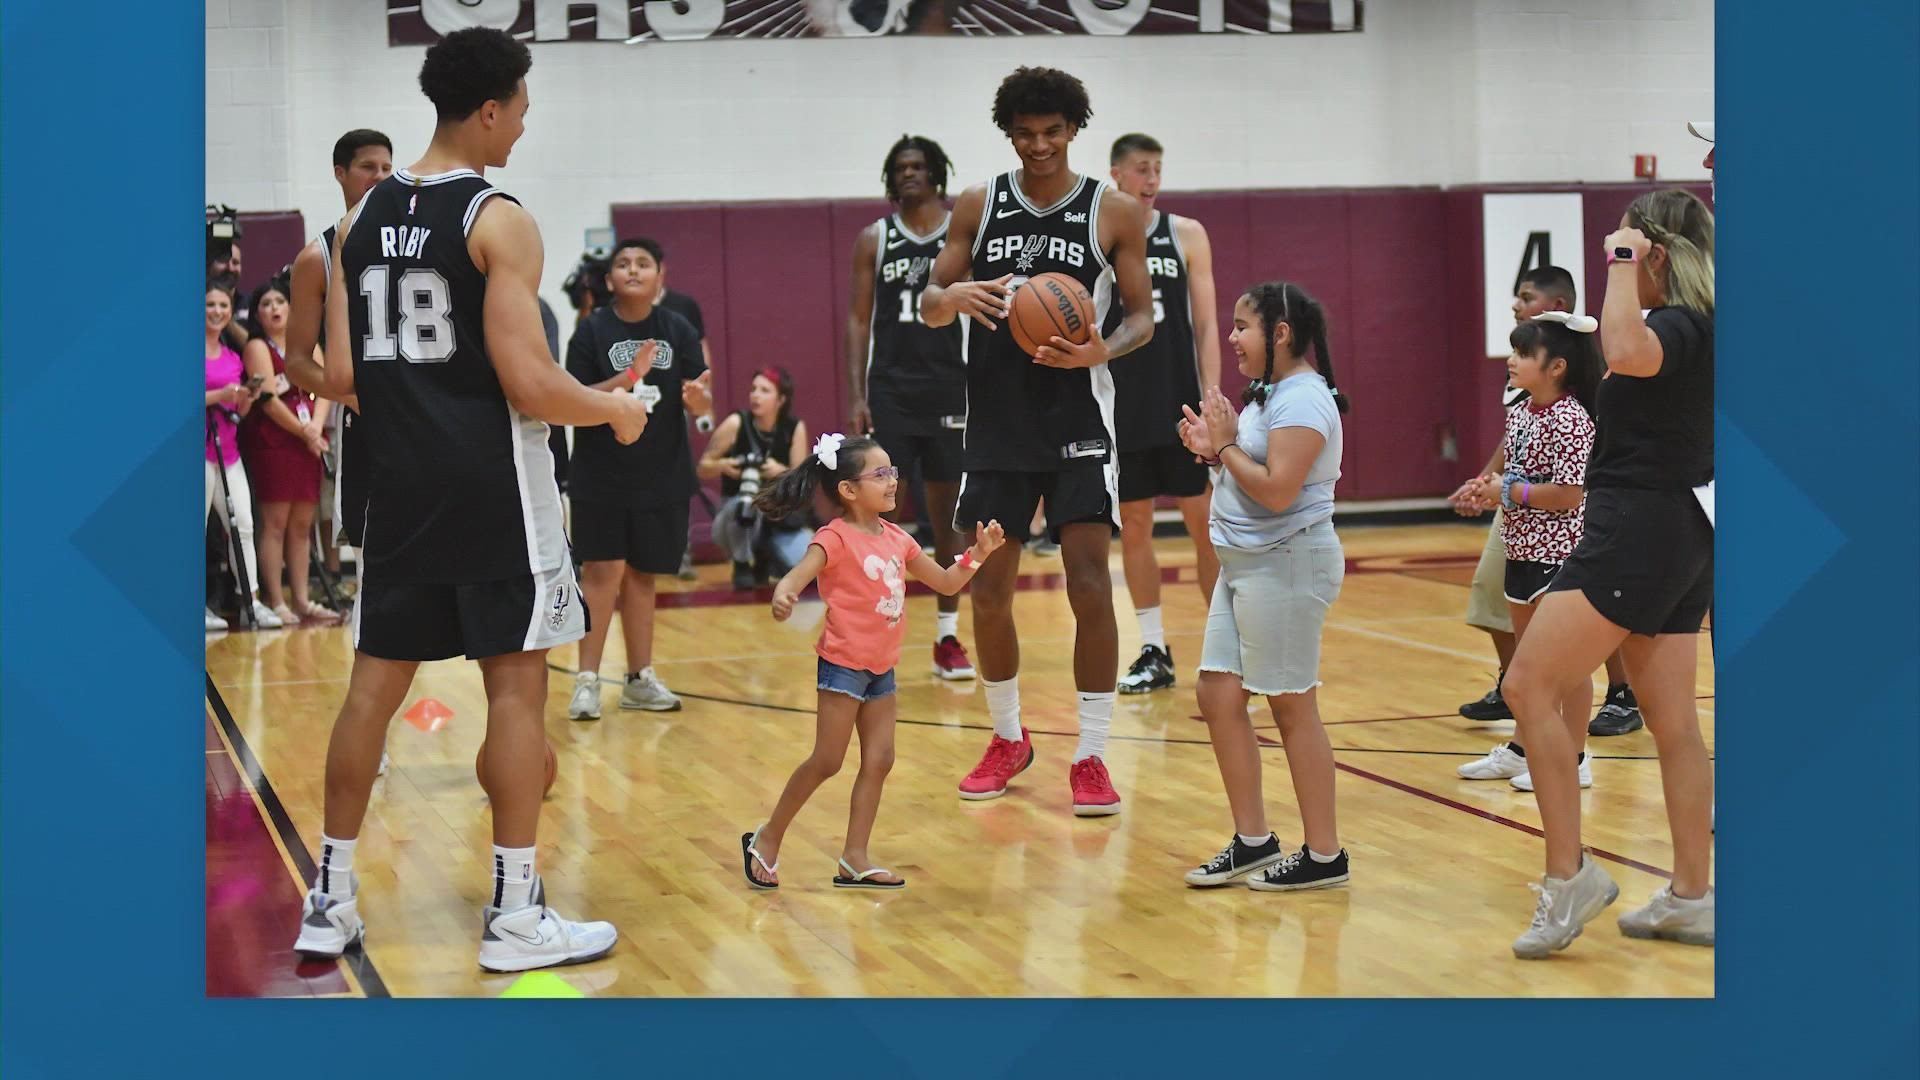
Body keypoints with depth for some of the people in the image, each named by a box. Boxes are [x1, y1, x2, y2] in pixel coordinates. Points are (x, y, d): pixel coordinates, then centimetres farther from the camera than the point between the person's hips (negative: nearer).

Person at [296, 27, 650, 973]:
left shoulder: (360, 220, 7)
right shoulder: (498, 221, -12)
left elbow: (343, 378, 6)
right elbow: (530, 385, -17)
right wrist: (617, 410, 0)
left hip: (399, 483, 6)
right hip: (493, 486, -6)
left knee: (375, 683, 12)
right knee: (515, 685, 1)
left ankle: (329, 903, 16)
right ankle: (515, 916, 4)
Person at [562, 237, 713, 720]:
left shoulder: (677, 330, 2)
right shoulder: (593, 331, -4)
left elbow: (702, 404, 2)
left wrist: (698, 397, -22)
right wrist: (630, 377, -20)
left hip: (662, 478, 3)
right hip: (601, 476, -3)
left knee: (641, 574, 11)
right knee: (603, 571, -8)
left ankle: (640, 678, 19)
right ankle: (587, 680, -4)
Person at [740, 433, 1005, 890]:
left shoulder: (896, 538, 9)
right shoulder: (836, 538, -12)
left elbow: (945, 582, 17)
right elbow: (799, 573, -29)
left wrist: (977, 554, 1)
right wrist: (783, 594, -51)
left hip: (882, 667, 7)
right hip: (844, 663, -7)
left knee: (878, 761, 5)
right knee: (827, 761, -7)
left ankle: (855, 860, 10)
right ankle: (767, 839, 8)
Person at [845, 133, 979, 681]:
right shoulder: (874, 239, 5)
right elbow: (859, 319, 5)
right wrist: (856, 396, -3)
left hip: (949, 388, 0)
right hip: (889, 389, 0)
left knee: (949, 511, 6)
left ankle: (948, 636, 13)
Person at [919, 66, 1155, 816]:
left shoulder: (1115, 212, -3)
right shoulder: (977, 207, 4)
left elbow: (1142, 315, 0)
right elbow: (929, 307, 7)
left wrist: (1102, 351, -21)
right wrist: (955, 295, -17)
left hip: (1078, 422, -3)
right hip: (996, 423, 3)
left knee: (1091, 587, -9)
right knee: (988, 592, 7)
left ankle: (1091, 756, -1)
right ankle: (1008, 739, 27)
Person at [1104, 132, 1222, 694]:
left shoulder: (1186, 235, 3)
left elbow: (1206, 324, 1)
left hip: (1181, 404, 0)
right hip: (1121, 410, 0)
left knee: (1205, 521, 0)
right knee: (1133, 525, 5)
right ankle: (1154, 652, 13)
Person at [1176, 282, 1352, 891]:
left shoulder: (1303, 399, -16)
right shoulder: (1265, 394, 15)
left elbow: (1277, 490, -24)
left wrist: (1227, 446, -13)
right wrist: (1211, 451, 3)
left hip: (1287, 563, -10)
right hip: (1245, 562, 10)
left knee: (1291, 705, -4)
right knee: (1217, 693, 8)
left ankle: (1323, 855, 6)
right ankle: (1252, 841, 17)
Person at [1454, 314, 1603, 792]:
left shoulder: (1569, 421, -19)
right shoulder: (1521, 411, 7)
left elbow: (1568, 495, -24)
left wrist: (1507, 493, -18)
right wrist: (1486, 484, -1)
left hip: (1559, 552, -9)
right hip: (1522, 549, 9)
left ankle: (1574, 759, 10)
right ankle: (1523, 748, 30)